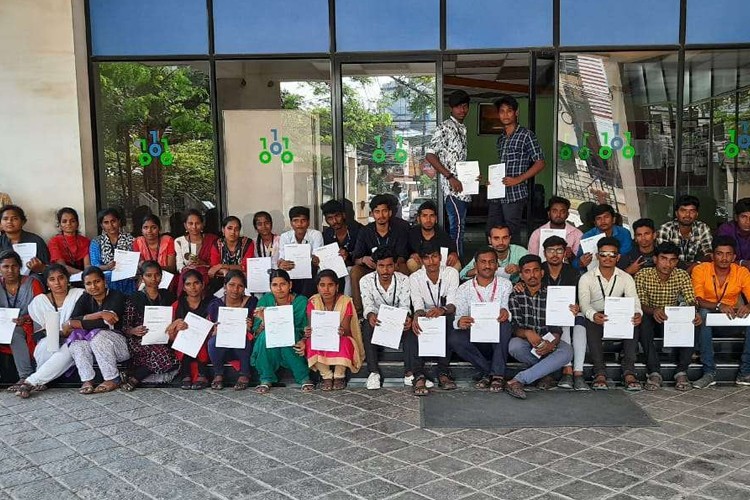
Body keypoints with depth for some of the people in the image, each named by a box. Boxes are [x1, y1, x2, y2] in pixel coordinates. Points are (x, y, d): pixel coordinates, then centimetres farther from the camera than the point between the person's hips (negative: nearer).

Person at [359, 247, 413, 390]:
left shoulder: (403, 279, -8)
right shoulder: (366, 281, -9)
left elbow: (404, 305, -14)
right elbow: (368, 305, -18)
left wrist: (407, 318, -39)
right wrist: (370, 315, -43)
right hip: (377, 320, 0)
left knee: (411, 325, -31)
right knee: (368, 325, -33)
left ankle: (409, 371, -28)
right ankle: (373, 372, -30)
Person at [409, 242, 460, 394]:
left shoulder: (451, 273, -5)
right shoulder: (415, 278, -3)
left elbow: (452, 304, -17)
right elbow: (418, 306, -17)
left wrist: (442, 310, -43)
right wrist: (417, 316, -43)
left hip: (445, 318, 0)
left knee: (448, 322, -36)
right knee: (414, 326, -33)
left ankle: (443, 372, -29)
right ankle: (419, 375, -36)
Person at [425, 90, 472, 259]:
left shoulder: (462, 129, 18)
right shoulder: (445, 128, -10)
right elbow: (430, 155, -17)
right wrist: (450, 177, -20)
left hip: (463, 187, 9)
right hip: (453, 187, -9)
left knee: (460, 227, 13)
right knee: (457, 227, -10)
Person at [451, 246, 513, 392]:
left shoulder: (505, 285, 3)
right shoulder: (464, 289, 5)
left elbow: (506, 314, -9)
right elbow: (458, 317, -6)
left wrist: (506, 313, -36)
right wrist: (459, 322, -32)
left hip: (498, 340, -1)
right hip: (475, 339, 1)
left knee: (504, 324, -32)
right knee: (454, 338, -28)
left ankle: (497, 375, -22)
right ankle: (488, 371, -12)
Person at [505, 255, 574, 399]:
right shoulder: (515, 296, 0)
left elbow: (556, 328, -7)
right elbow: (515, 327, -11)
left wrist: (552, 344, -30)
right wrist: (527, 333, -35)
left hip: (547, 343, 1)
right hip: (526, 343, -1)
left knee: (567, 351, -31)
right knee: (514, 345, -36)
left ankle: (518, 380, -32)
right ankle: (545, 374, -10)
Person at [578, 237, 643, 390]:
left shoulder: (626, 278, 8)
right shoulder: (586, 278, 1)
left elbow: (634, 300, -7)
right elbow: (584, 303, -15)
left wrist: (638, 313, -33)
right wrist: (593, 315, -40)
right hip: (596, 319, -2)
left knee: (633, 321, -30)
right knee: (591, 323, -36)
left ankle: (629, 372, -33)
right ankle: (600, 372, -38)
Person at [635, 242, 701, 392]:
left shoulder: (682, 275, -6)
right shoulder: (642, 275, -13)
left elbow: (691, 301, -15)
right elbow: (641, 304, -20)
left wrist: (694, 313, -40)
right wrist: (653, 311, -44)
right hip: (650, 317, -2)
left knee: (690, 325, -29)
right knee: (644, 321, -36)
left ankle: (681, 372, -18)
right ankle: (654, 372, -31)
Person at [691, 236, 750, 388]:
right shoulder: (700, 270, -11)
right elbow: (697, 300, -20)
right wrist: (719, 306, -39)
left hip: (732, 316, 2)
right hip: (708, 314, -2)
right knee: (703, 313, -37)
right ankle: (709, 373, -36)